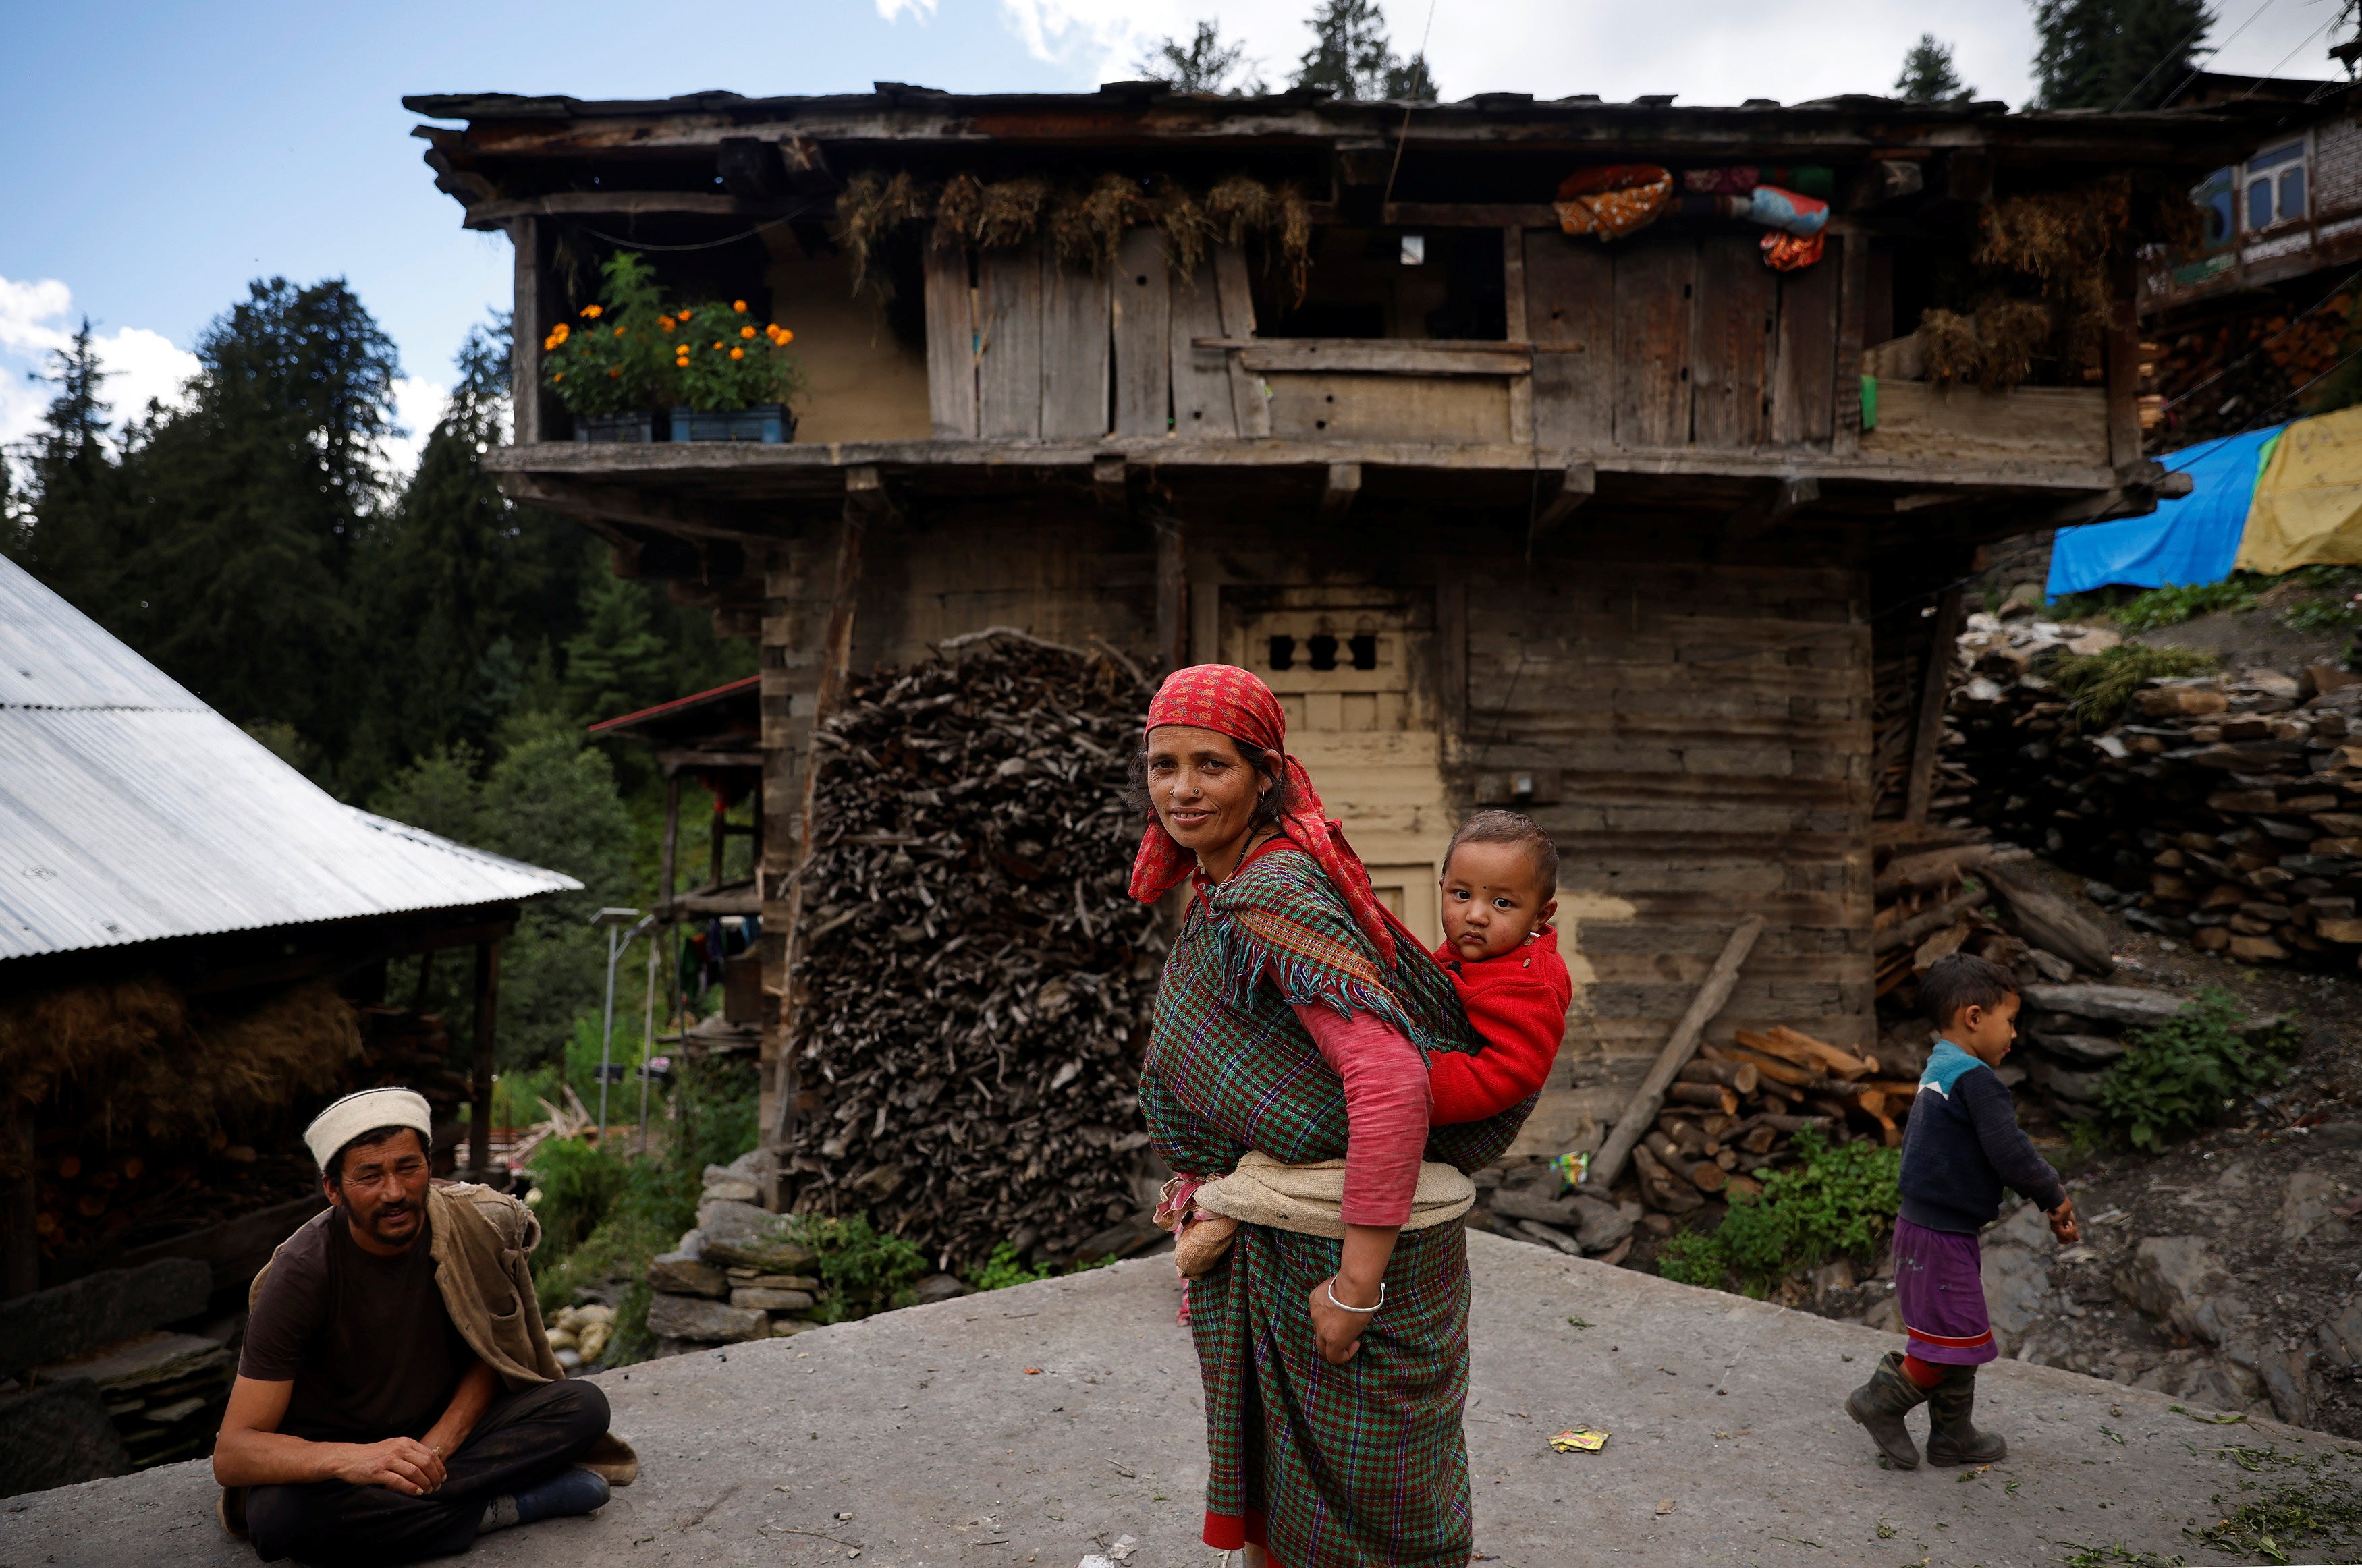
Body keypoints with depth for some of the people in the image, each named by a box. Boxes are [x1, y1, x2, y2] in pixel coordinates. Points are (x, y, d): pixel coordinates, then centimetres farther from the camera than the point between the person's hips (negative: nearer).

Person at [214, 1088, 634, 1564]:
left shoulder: (473, 1228, -13)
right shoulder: (302, 1272, -22)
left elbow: (490, 1357, 1)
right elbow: (230, 1454, -24)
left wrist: (436, 1448, -19)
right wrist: (351, 1459, -44)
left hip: (443, 1431, 3)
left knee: (584, 1405, -20)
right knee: (280, 1515, -38)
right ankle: (500, 1508, -23)